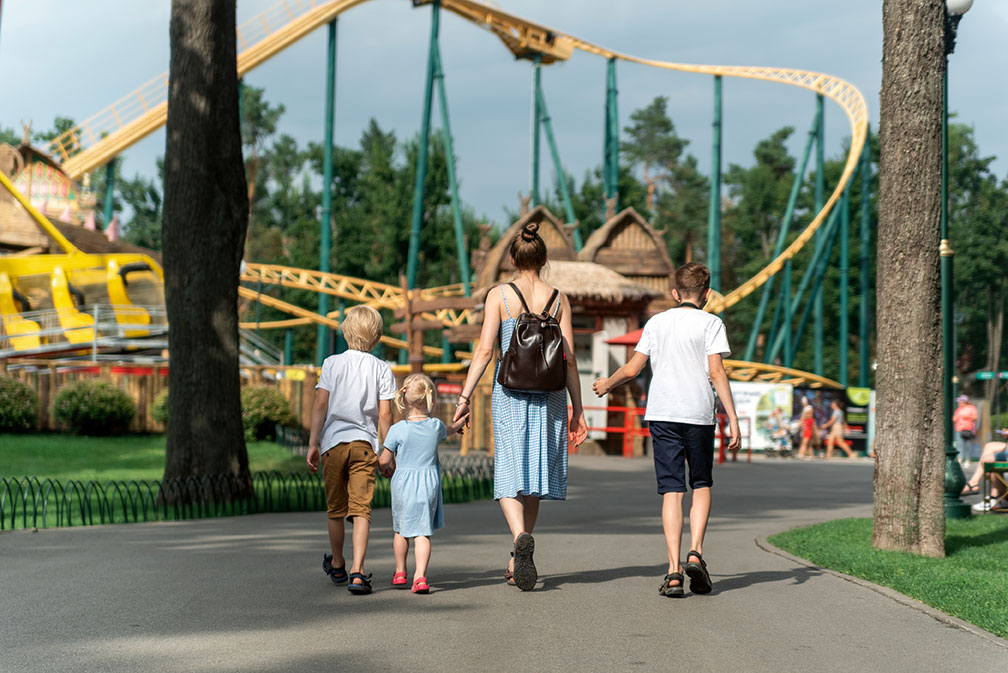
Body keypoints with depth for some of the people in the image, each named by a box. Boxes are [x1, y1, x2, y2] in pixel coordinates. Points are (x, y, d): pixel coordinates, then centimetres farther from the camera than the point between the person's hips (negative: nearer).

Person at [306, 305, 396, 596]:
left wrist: (313, 443, -1)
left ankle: (337, 566, 33)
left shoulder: (332, 363, 2)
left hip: (333, 441, 1)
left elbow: (320, 404, -4)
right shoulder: (381, 369, 2)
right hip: (365, 443, -1)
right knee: (360, 509, -5)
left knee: (336, 509, 14)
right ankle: (357, 572, -18)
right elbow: (385, 413, -2)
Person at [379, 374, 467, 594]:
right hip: (429, 485, 1)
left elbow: (384, 460, -6)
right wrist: (457, 425, 48)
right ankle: (420, 576, -13)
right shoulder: (436, 426, -2)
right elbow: (447, 431, 24)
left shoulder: (397, 430, -11)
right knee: (423, 532, 0)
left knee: (401, 530, 17)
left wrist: (389, 466, 19)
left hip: (403, 485, -1)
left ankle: (400, 573, 30)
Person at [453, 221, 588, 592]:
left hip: (509, 394, -2)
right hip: (549, 394, 2)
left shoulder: (499, 295, -1)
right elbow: (569, 358, 2)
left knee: (510, 475, -1)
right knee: (535, 476, 13)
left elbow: (485, 350, -7)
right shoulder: (559, 299, 4)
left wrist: (465, 397, -4)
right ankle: (517, 561, 20)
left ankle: (521, 537, -29)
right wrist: (577, 408, 7)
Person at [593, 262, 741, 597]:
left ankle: (674, 570, -8)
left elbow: (633, 368, 9)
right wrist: (733, 419, -7)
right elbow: (716, 372, -7)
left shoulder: (656, 322, 11)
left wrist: (607, 384, 29)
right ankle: (695, 554, -4)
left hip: (662, 413, 2)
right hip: (699, 413, -2)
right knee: (702, 485, 15)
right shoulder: (710, 323, 2)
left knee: (672, 490, 2)